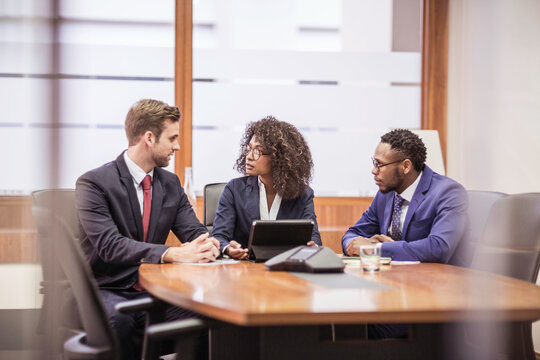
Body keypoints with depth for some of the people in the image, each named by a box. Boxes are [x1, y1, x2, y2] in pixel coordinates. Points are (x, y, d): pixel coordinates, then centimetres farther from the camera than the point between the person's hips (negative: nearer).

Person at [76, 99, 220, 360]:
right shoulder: (94, 182, -9)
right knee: (118, 316, -39)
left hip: (153, 293, 5)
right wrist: (172, 254, -34)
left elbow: (194, 231, 7)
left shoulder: (170, 183, 12)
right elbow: (109, 245, -22)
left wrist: (205, 246, -20)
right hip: (106, 292, -4)